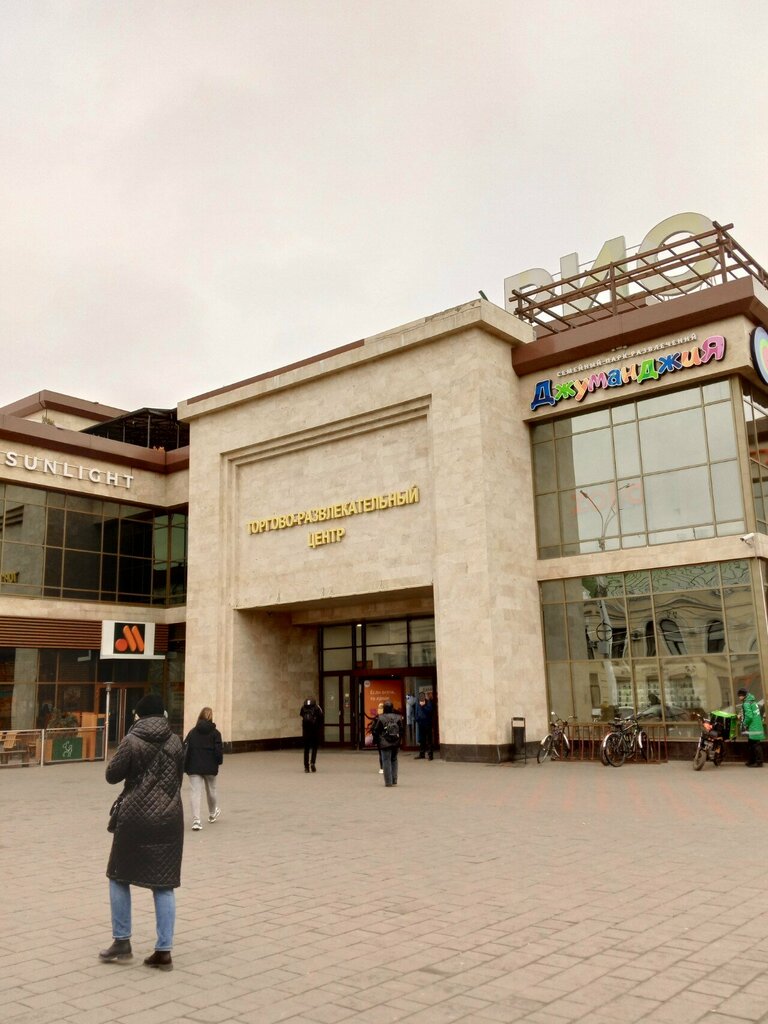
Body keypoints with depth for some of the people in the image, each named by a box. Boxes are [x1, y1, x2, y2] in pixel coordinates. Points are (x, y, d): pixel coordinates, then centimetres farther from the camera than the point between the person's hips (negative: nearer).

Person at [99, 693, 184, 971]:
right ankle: (164, 951, 7)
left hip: (135, 818, -3)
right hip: (169, 818, 3)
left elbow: (112, 775, -4)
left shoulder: (132, 741, -9)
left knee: (120, 876, 16)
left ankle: (122, 942, 19)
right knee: (164, 884, 7)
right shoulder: (175, 741, 3)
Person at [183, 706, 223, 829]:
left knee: (195, 792, -3)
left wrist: (186, 766, 6)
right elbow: (219, 750, -7)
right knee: (211, 790, 19)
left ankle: (196, 820, -16)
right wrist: (218, 762, 9)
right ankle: (213, 814, 40)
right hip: (210, 767, 0)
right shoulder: (215, 733, -4)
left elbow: (185, 748, -1)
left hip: (194, 767, 0)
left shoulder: (192, 732, 1)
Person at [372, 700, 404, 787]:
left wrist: (375, 740, 8)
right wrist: (400, 740, 15)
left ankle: (388, 782, 1)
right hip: (396, 743, 4)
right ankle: (394, 780, 17)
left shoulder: (380, 718, -9)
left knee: (386, 761, 2)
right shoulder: (398, 717, 0)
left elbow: (375, 731, -5)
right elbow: (402, 730, 5)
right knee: (394, 760, 16)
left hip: (385, 744, -3)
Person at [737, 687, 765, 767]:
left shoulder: (746, 703, -14)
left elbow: (749, 716, -23)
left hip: (753, 729, -10)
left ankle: (759, 762, -3)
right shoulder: (753, 702, 16)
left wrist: (744, 725, -10)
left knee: (756, 745, -6)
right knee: (750, 745, 16)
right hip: (757, 727, 10)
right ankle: (751, 761, 23)